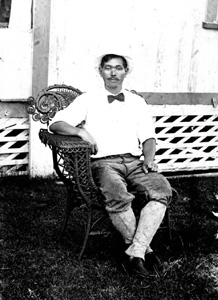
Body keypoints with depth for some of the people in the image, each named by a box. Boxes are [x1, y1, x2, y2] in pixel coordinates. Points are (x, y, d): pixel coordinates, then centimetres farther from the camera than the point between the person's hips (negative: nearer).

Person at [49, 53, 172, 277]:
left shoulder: (137, 102, 22)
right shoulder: (88, 100, 11)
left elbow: (148, 136, 19)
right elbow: (55, 124, 2)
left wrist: (149, 158, -1)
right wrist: (81, 131, -15)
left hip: (135, 162, 3)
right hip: (104, 163, -3)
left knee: (162, 190, -28)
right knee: (118, 197, -36)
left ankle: (135, 252, -27)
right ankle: (144, 248, -15)